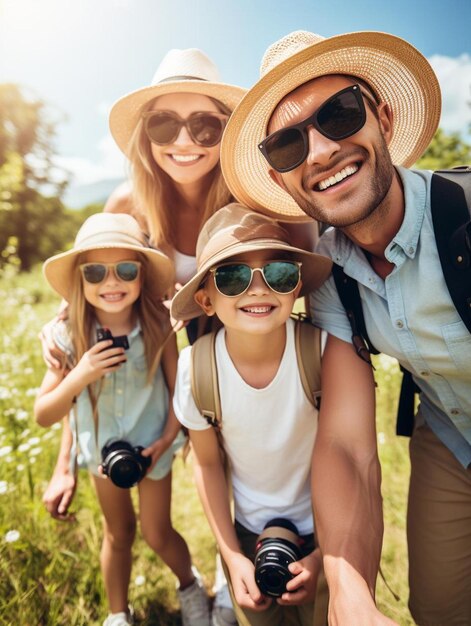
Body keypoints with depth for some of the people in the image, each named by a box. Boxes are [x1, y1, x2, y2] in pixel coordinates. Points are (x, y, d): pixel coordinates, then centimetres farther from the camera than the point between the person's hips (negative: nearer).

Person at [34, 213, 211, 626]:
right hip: (102, 449, 2)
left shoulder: (159, 328, -23)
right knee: (119, 534, 21)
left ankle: (191, 585, 44)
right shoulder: (70, 338, -21)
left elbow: (179, 389, -11)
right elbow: (43, 416, -17)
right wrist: (79, 376, -34)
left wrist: (166, 440, -20)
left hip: (153, 446, -1)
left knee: (157, 535, 9)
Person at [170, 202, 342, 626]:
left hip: (327, 531, -1)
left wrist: (325, 555, -10)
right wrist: (232, 556, -6)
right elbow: (208, 463, -7)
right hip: (251, 533, 1)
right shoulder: (196, 367, -24)